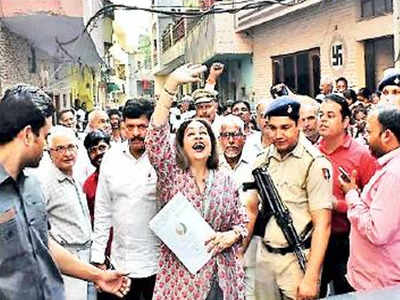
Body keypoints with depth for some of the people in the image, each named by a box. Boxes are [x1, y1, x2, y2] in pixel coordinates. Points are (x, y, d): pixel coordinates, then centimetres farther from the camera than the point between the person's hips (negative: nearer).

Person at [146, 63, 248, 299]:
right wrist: (172, 83, -20)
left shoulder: (225, 180, 7)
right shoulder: (171, 174, -1)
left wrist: (231, 235, -10)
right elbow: (156, 134, -16)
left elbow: (241, 221, 14)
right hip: (181, 277, -2)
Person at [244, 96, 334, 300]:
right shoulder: (262, 160, 5)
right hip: (264, 256, 5)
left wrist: (311, 278, -19)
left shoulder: (315, 163, -13)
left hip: (297, 259, -5)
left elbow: (323, 224, -16)